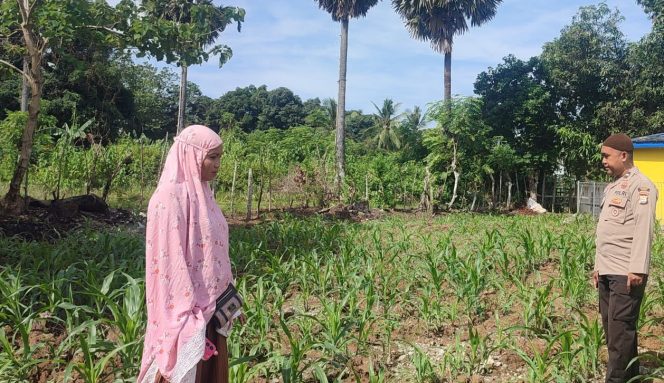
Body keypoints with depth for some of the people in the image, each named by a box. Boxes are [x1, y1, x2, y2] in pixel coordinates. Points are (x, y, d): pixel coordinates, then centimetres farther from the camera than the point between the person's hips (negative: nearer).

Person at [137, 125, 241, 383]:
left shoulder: (200, 192, 8)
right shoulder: (170, 196, -18)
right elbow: (171, 260, -21)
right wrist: (186, 317, -21)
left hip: (211, 306, 8)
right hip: (186, 307, -8)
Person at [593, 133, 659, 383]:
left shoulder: (640, 186, -8)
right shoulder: (612, 187, 19)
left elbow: (643, 229, -17)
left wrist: (637, 269, -23)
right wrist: (598, 266, 20)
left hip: (626, 273, -9)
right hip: (608, 272, 9)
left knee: (620, 332, -6)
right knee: (612, 330, 11)